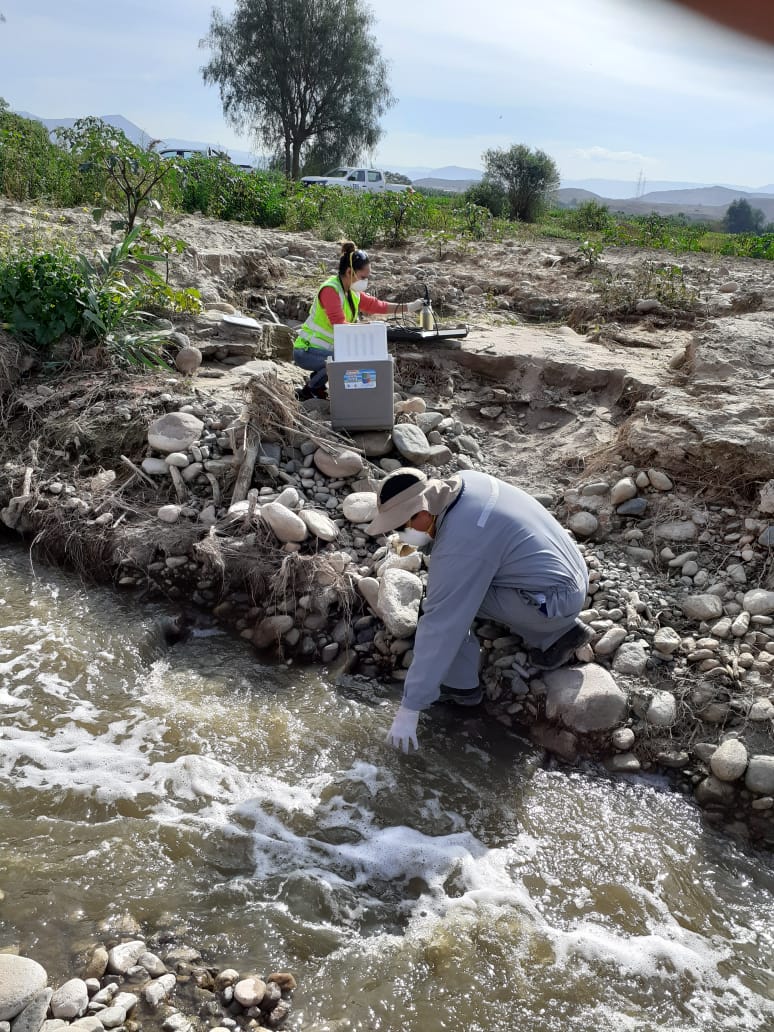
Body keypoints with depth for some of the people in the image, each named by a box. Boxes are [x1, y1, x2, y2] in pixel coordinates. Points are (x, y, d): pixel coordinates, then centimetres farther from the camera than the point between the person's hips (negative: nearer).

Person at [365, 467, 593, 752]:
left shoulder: (458, 547, -26)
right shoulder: (466, 480, -3)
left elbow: (438, 631, -24)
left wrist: (409, 709, -18)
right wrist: (419, 539, 9)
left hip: (552, 602, -9)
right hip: (571, 577, 9)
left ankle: (459, 685, 1)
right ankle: (558, 634, 19)